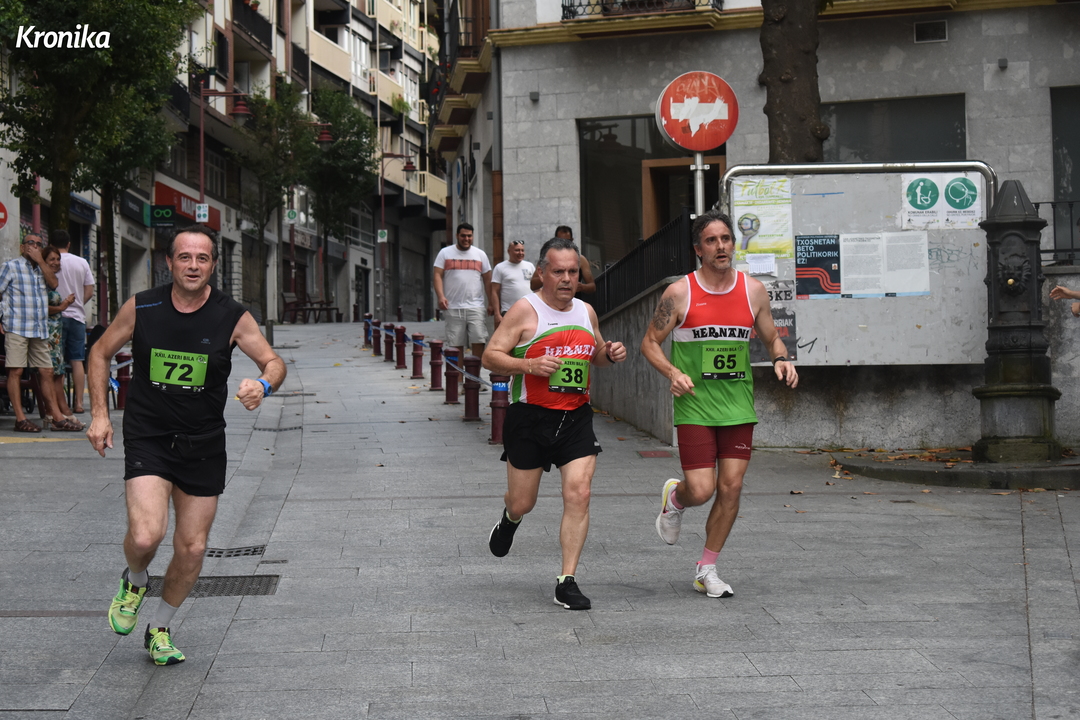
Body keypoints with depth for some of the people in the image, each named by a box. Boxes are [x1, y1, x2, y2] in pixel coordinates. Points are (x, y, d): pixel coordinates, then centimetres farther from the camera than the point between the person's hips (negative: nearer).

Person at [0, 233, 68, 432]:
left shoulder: (41, 269, 21)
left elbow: (53, 283, 3)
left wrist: (40, 260, -3)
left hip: (40, 330, 6)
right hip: (17, 328, -6)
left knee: (46, 372, 5)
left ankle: (56, 418, 8)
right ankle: (20, 419, -8)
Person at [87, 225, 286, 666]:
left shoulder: (232, 317, -6)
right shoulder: (141, 308, -5)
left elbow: (273, 361, 0)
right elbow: (101, 352, 9)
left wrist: (263, 385, -24)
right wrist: (99, 412, 0)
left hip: (203, 445, 2)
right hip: (147, 439, -2)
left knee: (192, 550, 6)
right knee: (145, 536, -21)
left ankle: (159, 630, 30)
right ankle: (134, 582, 15)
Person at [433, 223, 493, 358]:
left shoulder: (480, 254, 12)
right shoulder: (445, 253, 8)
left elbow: (487, 280, 13)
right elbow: (437, 276, 1)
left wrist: (491, 303, 7)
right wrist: (440, 296, -15)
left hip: (475, 306, 1)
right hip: (453, 307, -1)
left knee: (479, 340, -10)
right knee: (456, 344, 1)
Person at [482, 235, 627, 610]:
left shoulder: (586, 312, 10)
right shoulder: (525, 310, -7)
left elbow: (596, 354, 27)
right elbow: (490, 356, -9)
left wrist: (610, 354, 4)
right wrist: (529, 364, -24)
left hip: (576, 418, 3)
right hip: (529, 418, -3)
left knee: (578, 494, -12)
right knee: (522, 503, 6)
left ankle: (567, 581, -6)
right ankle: (509, 520, 46)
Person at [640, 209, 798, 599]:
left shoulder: (753, 290, 5)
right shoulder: (679, 293, -5)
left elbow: (771, 337, 16)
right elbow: (649, 342, 2)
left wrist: (781, 359, -5)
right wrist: (672, 372, -15)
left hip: (738, 406, 3)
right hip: (694, 406, -3)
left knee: (731, 487, -2)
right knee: (701, 490, -10)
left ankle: (706, 570, 14)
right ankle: (674, 497, 29)